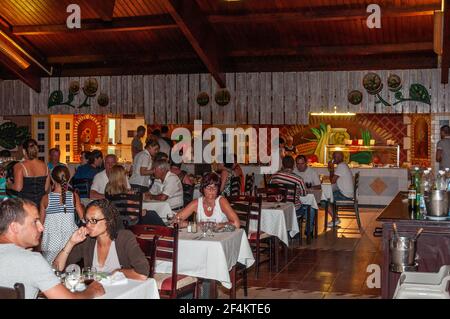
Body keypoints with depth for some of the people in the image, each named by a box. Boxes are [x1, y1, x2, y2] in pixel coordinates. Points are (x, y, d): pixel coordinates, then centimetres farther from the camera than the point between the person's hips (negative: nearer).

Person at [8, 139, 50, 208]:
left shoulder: (19, 166, -9)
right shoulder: (44, 166, 3)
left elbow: (18, 187, -15)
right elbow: (47, 188, 6)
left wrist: (10, 185, 5)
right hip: (41, 204, 4)